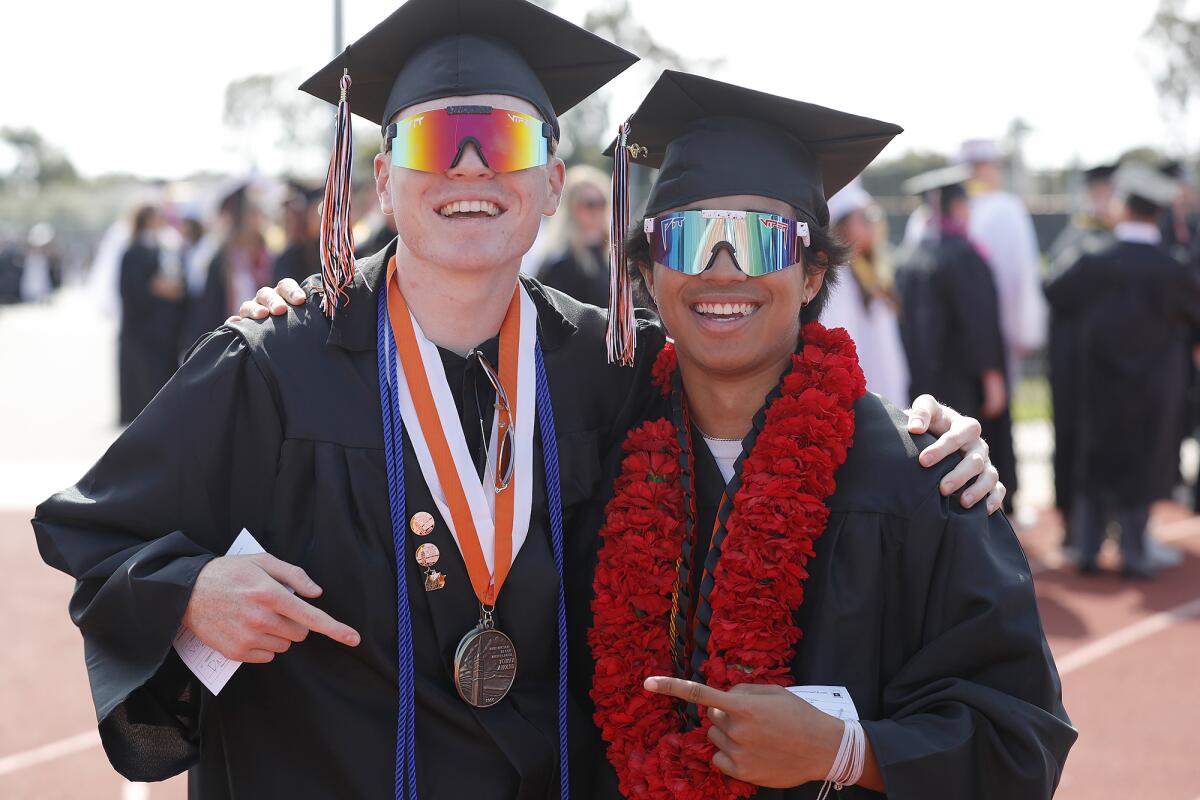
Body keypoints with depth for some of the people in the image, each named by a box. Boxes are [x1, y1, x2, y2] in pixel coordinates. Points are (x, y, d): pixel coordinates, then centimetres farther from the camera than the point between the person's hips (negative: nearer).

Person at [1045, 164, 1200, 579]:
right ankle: (1133, 556, 10)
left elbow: (1051, 296, 2)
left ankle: (1088, 550, 15)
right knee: (1142, 467, 8)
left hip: (1099, 387, 2)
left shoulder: (1094, 264, -12)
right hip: (1152, 390, -2)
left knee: (1093, 466, 13)